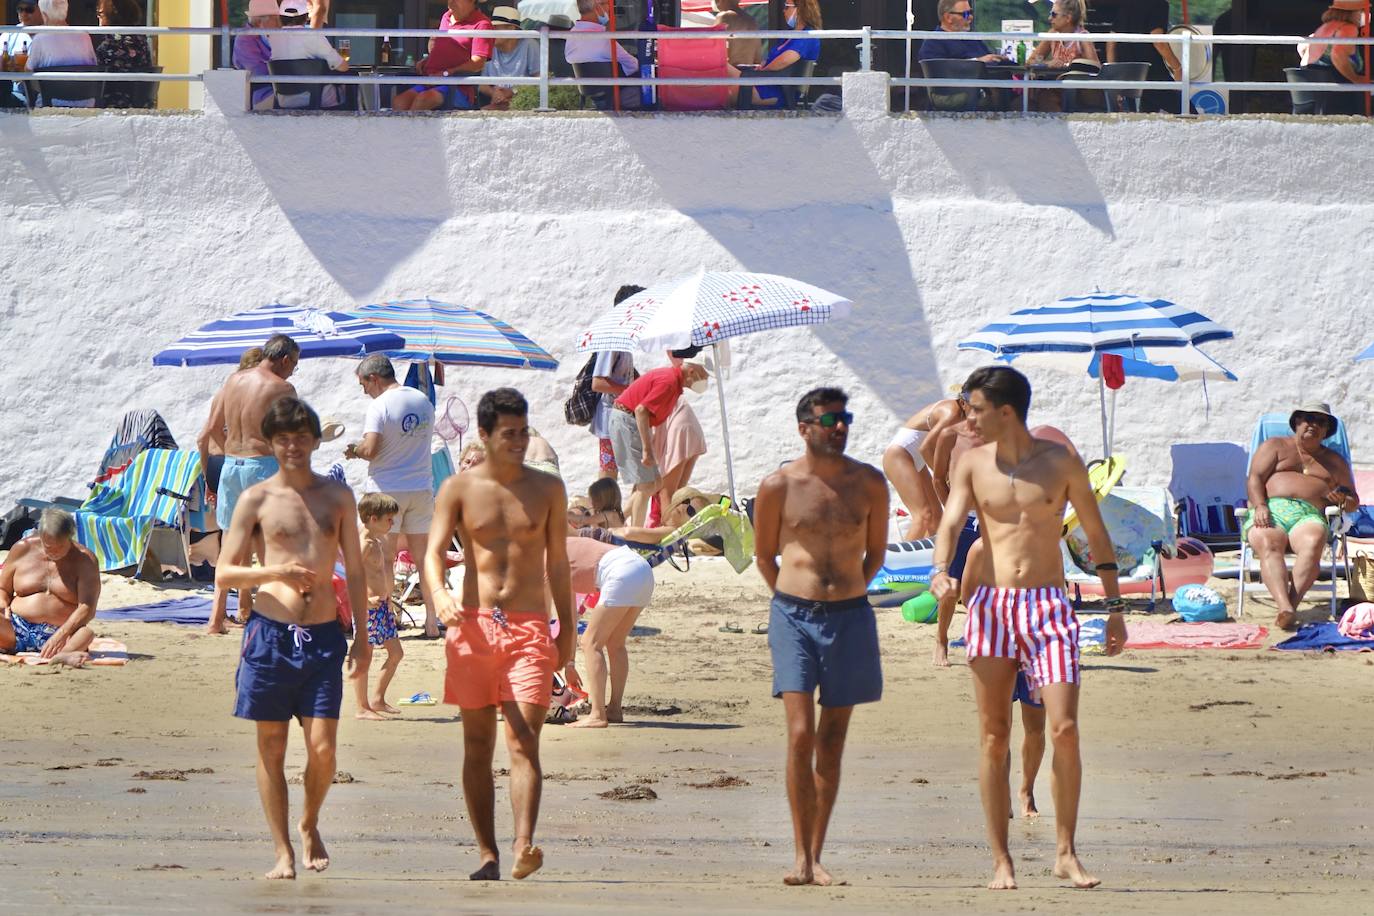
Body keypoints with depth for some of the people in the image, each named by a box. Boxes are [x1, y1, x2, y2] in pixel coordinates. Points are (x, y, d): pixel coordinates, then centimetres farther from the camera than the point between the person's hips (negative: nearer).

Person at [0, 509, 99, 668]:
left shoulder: (85, 560, 0)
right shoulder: (22, 550, 9)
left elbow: (87, 608, -11)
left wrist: (61, 635, -27)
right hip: (17, 629, 3)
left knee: (86, 634, -36)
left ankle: (63, 655, -67)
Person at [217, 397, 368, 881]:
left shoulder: (337, 496, 9)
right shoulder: (257, 499, 2)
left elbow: (354, 570, 13)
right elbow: (224, 573, 2)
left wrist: (362, 635, 8)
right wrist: (275, 573, -14)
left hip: (323, 637, 1)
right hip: (271, 632, -1)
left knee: (323, 748, -6)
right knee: (272, 747, 2)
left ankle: (309, 825, 21)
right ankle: (283, 852, 9)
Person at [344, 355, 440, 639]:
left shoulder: (380, 405, -14)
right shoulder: (423, 402, 8)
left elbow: (370, 450, -22)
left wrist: (354, 450, 1)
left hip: (387, 490, -6)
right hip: (421, 488, 6)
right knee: (424, 557, 10)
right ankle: (432, 622, 10)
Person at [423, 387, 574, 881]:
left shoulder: (547, 488, 9)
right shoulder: (459, 488, 4)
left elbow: (557, 562, 15)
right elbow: (433, 552, -4)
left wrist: (567, 628, 14)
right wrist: (440, 595, -25)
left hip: (529, 626, -1)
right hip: (473, 625, 1)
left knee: (523, 740, -14)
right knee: (477, 745, 4)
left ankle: (524, 849, -27)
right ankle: (487, 854, 11)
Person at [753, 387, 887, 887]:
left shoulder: (869, 484, 3)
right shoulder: (779, 486, -3)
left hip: (850, 616, 2)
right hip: (793, 616, -2)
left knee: (831, 742, 5)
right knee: (800, 735, -13)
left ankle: (816, 855, 11)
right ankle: (801, 855, -9)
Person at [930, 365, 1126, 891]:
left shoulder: (1060, 463, 2)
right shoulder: (973, 464, 6)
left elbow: (1096, 534, 9)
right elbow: (950, 523, -4)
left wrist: (1114, 606, 8)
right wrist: (941, 571, -26)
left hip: (1048, 606, -1)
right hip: (991, 606, 1)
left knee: (1064, 729, -12)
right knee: (994, 737, 0)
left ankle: (1065, 853, -1)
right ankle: (1001, 861, 6)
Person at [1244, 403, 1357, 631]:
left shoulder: (1334, 462, 30)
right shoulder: (1275, 446, 23)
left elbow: (1353, 501, 29)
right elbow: (1255, 478, 9)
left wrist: (1344, 500, 2)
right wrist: (1259, 506, -11)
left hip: (1309, 516, 1)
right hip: (1271, 510, -1)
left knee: (1313, 542, -38)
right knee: (1268, 545, -37)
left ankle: (1292, 603, -51)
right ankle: (1285, 609, -55)